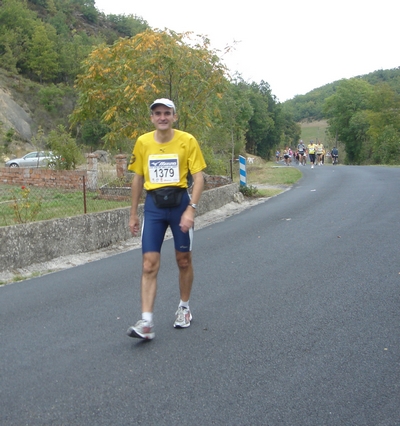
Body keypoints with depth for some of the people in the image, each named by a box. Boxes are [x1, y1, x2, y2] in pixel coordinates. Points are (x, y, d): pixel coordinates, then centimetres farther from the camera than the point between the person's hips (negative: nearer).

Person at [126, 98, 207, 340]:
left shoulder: (187, 141, -6)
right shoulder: (143, 142, 2)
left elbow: (199, 177, -7)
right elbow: (138, 179, 11)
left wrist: (190, 209, -17)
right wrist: (133, 213, 12)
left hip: (179, 202, -1)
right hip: (153, 205, 2)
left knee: (184, 260, 11)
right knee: (149, 264, -5)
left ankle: (184, 308, 32)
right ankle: (147, 323, -6)